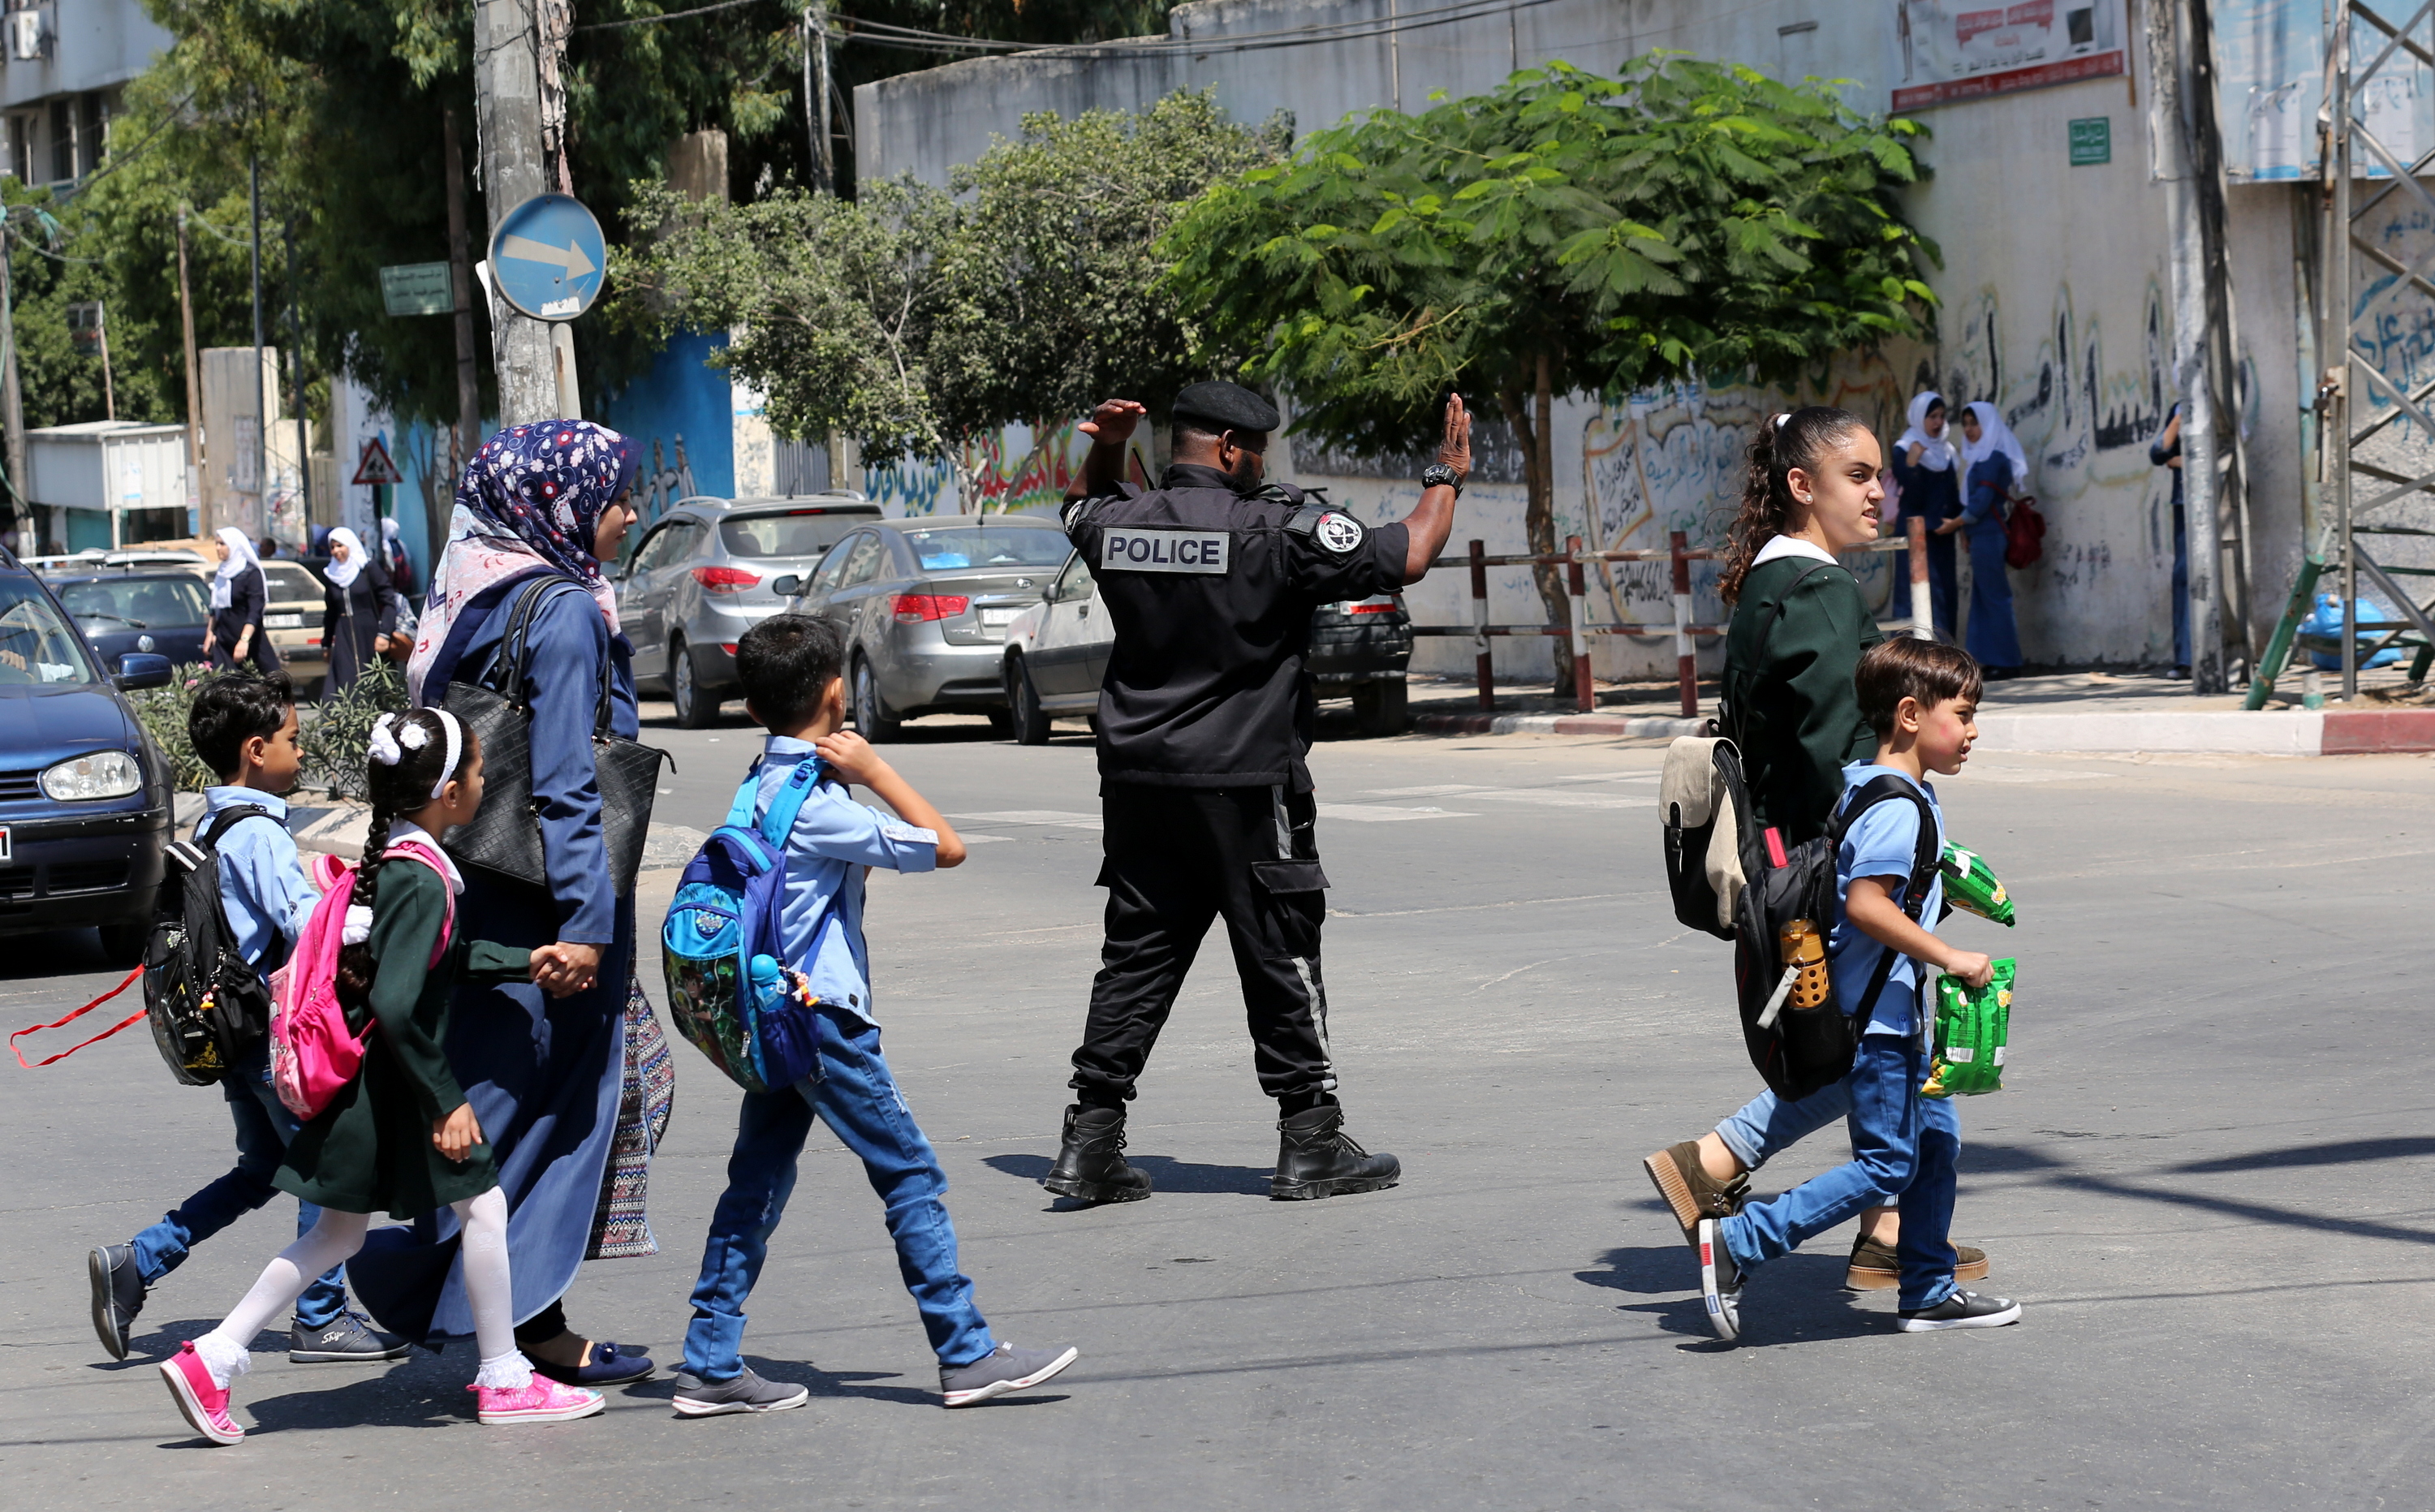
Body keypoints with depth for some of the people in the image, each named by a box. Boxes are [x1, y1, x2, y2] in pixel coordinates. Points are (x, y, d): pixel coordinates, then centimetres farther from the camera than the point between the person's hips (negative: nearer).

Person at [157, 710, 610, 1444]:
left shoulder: (396, 857, 8)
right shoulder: (421, 878, -22)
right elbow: (398, 1004, -27)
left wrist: (527, 962, 24)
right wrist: (447, 1102, -21)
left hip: (366, 1080, 10)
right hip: (396, 1081, -10)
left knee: (340, 1231, 15)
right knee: (483, 1204, 4)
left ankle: (211, 1358, 12)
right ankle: (504, 1381, 14)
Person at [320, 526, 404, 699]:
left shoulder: (369, 569, -2)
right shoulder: (331, 575, 12)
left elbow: (389, 601, -6)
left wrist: (384, 633, -16)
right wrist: (326, 644, 20)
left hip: (368, 635, -3)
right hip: (344, 639, 3)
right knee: (345, 686, -8)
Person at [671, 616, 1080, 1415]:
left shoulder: (766, 780, 9)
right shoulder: (816, 801, -19)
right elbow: (946, 846, -18)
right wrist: (873, 766, -12)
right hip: (820, 1014, -9)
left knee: (758, 1182, 10)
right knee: (912, 1176, -2)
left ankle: (710, 1365, 9)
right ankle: (967, 1355, 1)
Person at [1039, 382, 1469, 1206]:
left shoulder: (1120, 525, 4)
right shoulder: (1277, 530, -13)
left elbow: (1082, 511, 31)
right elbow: (1407, 556, -9)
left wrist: (1105, 451, 16)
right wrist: (1445, 478, 6)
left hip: (1138, 779, 5)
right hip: (1244, 783, -5)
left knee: (1135, 955, 9)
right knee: (1281, 960, 5)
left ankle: (1091, 1140, 6)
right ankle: (1311, 1145, 10)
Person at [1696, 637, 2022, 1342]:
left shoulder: (1860, 783, 11)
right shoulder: (1900, 806, -20)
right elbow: (1866, 904, -29)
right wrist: (1950, 958, -24)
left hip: (1895, 1014, 11)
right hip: (1875, 1015, -11)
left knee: (1937, 1141, 15)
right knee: (1886, 1166, -7)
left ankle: (1929, 1291, 22)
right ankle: (1737, 1244, -7)